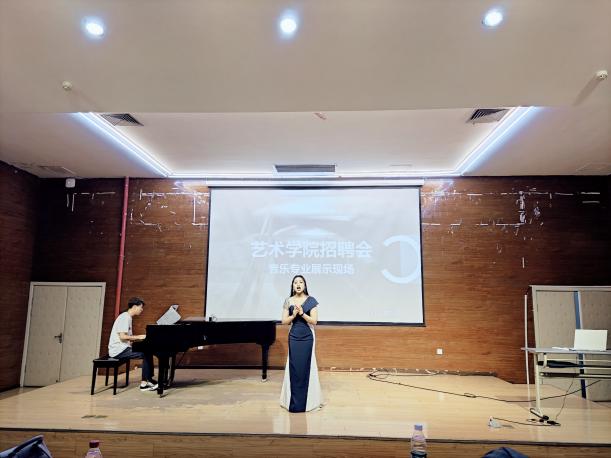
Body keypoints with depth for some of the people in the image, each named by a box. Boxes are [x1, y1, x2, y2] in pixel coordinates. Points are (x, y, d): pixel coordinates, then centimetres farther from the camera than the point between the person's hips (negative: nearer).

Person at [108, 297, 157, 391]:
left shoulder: (128, 317, 16)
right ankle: (144, 383, -11)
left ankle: (149, 379, 3)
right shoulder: (125, 317, -14)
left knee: (148, 352, 4)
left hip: (122, 348, 10)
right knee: (146, 354, -18)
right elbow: (122, 336, -23)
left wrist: (141, 338, 5)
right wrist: (139, 337, -17)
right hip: (119, 350, -10)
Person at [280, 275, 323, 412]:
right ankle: (294, 401, 13)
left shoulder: (311, 300, -3)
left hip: (307, 337, -1)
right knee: (294, 367, 2)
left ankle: (307, 400, 14)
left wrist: (302, 313, -21)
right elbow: (284, 321, 1)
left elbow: (314, 321, -8)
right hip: (294, 337, 2)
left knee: (306, 367, 1)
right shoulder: (288, 301, 2)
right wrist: (293, 315, -16)